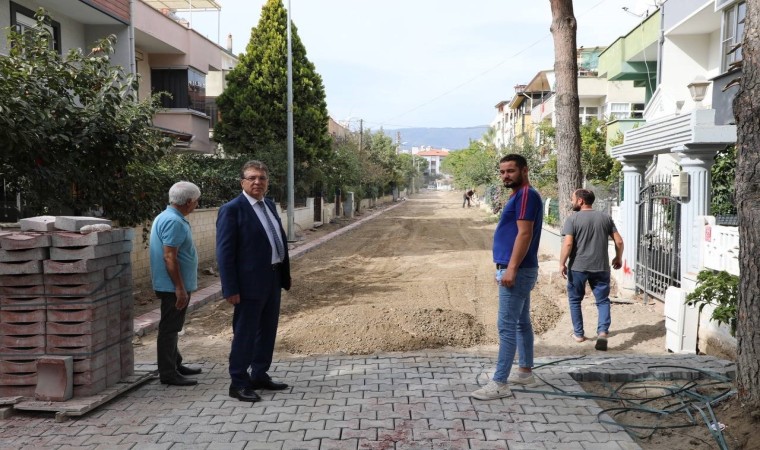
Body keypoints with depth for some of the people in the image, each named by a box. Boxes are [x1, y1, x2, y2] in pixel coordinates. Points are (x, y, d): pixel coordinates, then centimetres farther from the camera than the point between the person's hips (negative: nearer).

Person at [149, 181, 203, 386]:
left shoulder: (166, 217, 13)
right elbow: (169, 257, -25)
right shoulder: (174, 222, -20)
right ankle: (168, 373, 4)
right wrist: (180, 288, -23)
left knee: (173, 327, 18)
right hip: (174, 286, -11)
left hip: (175, 286, 11)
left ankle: (175, 365, 29)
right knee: (169, 328, -3)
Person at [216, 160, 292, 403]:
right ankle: (239, 383, 13)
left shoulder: (270, 205, 11)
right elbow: (225, 252, -16)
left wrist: (285, 274, 13)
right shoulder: (232, 209, -12)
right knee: (245, 333, 1)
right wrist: (230, 289, -20)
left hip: (273, 279, 8)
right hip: (250, 282, -8)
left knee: (267, 331, 16)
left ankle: (260, 375, 30)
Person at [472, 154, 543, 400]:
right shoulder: (518, 196, 17)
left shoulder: (526, 195, -16)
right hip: (520, 270, 11)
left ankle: (499, 383, -6)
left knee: (507, 326, -9)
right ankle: (525, 371, 27)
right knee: (521, 323, 17)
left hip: (518, 271, -11)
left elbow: (524, 234, -23)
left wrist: (511, 269, -26)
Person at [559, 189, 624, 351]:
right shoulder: (605, 218, 5)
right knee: (603, 300, 9)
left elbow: (568, 243, -16)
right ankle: (602, 332, -10)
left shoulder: (573, 219, -6)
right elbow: (619, 241, 4)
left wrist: (562, 264, -8)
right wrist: (618, 258, 19)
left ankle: (578, 333, 20)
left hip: (577, 267, -2)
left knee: (575, 300, 14)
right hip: (601, 267, 3)